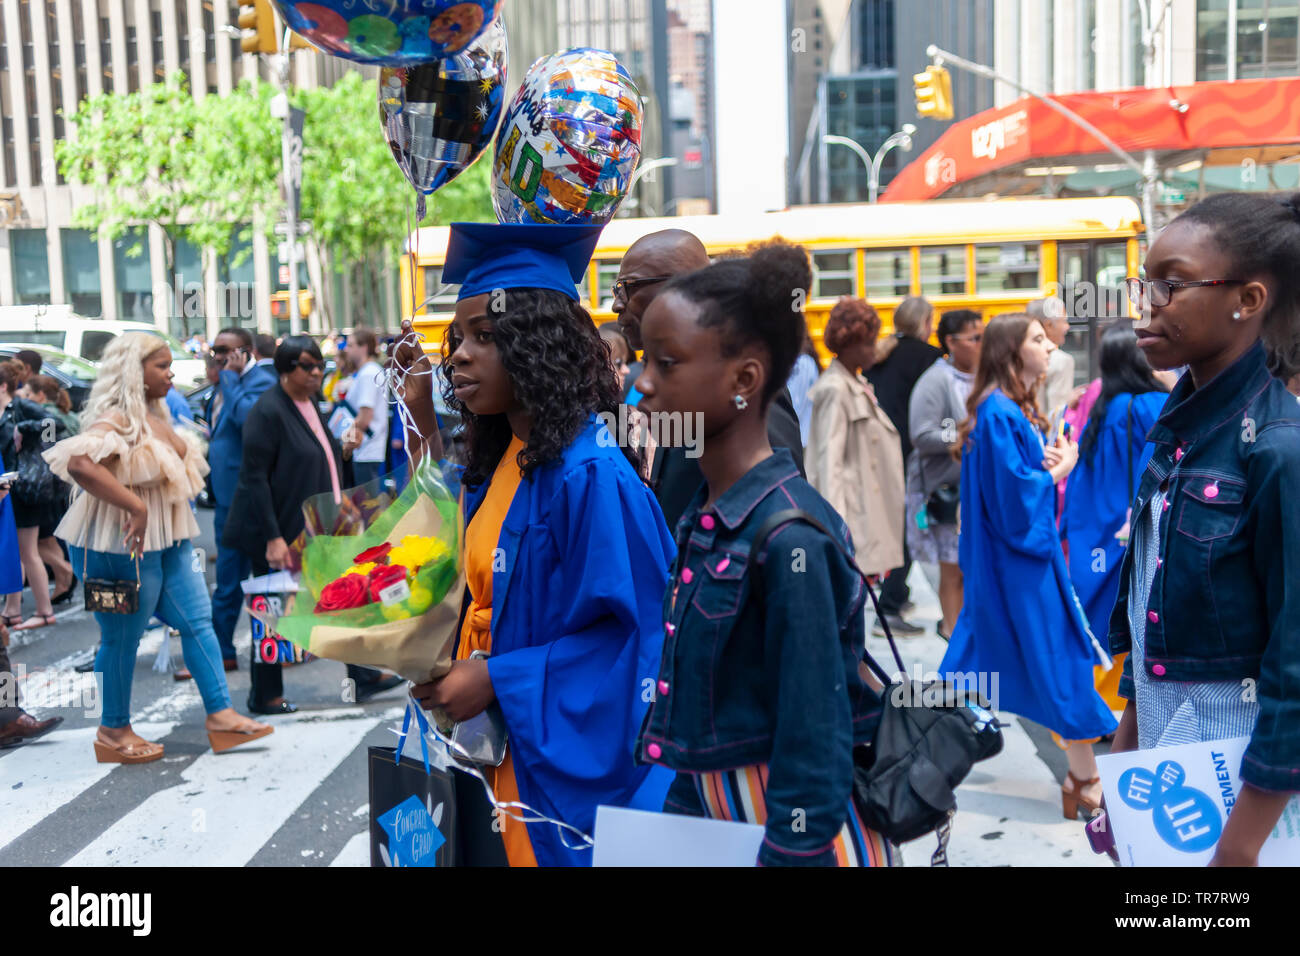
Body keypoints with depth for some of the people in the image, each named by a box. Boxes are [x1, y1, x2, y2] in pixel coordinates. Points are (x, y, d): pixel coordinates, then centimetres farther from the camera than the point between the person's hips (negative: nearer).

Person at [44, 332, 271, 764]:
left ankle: (220, 713, 11)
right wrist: (134, 506, -36)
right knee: (122, 638, 4)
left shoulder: (155, 414, 10)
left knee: (197, 621, 6)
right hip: (127, 545, -9)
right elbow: (79, 464, -37)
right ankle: (113, 731, 19)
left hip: (169, 540, 9)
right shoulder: (116, 419, -18)